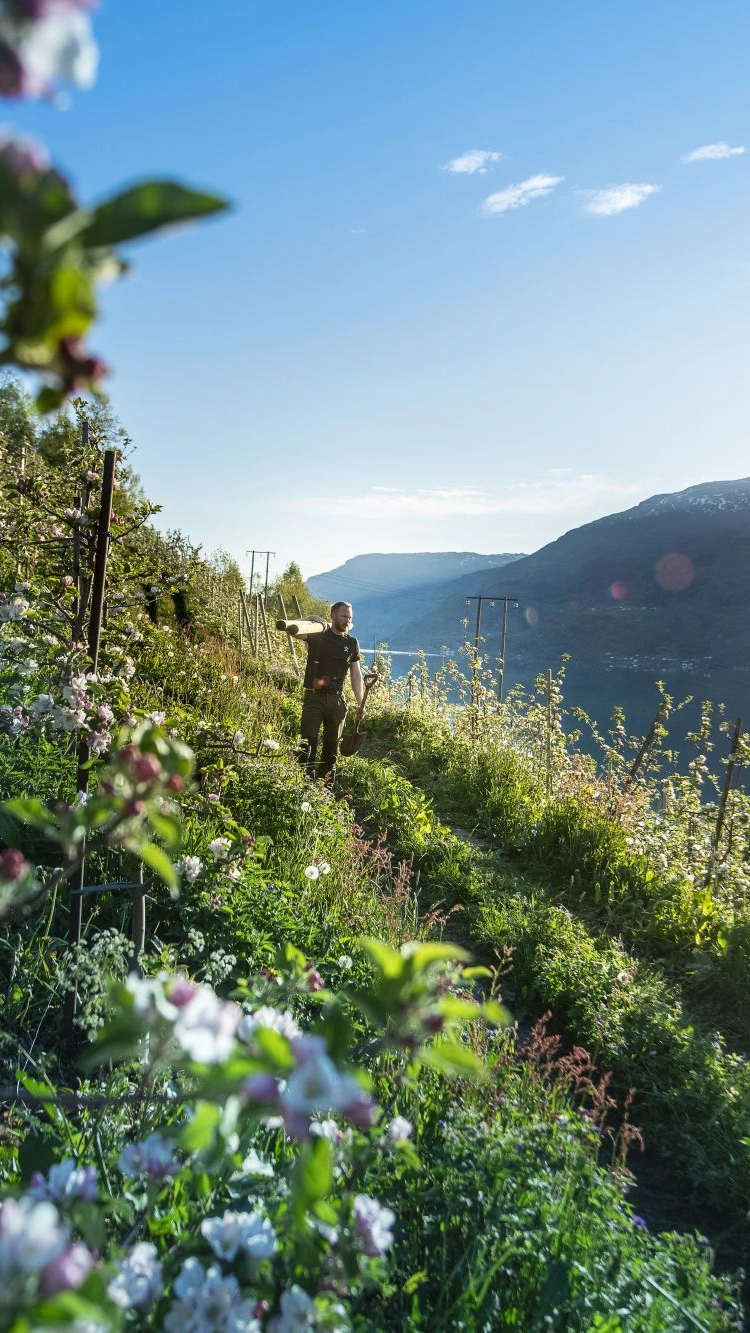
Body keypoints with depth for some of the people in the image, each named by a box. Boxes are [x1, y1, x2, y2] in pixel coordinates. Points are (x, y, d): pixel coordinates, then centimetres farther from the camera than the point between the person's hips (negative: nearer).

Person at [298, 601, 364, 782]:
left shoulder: (352, 643, 9)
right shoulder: (317, 634, -1)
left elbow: (356, 675, 11)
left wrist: (360, 704, 7)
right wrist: (312, 618, -31)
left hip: (337, 699, 4)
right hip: (314, 697, -3)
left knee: (332, 743, 9)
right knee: (308, 741, -13)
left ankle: (326, 781, 19)